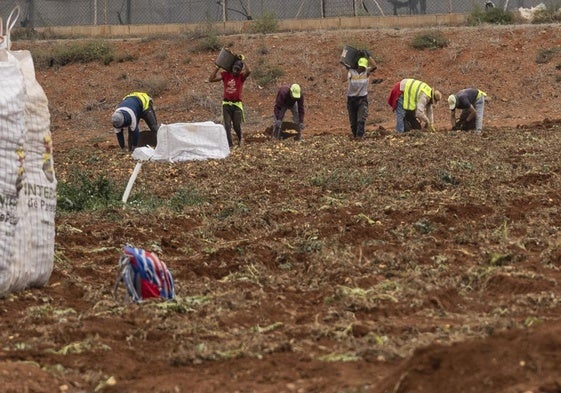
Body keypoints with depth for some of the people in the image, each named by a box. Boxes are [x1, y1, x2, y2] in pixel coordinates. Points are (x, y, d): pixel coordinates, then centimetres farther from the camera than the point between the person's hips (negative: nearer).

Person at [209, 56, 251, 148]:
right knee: (227, 126, -3)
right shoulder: (225, 74, 3)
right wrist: (217, 68, -8)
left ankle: (240, 138, 28)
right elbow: (211, 79, -4)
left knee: (237, 126, -2)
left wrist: (243, 60, -15)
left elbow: (248, 71, -24)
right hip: (226, 104, 2)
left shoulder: (241, 76, -1)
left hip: (237, 105, -1)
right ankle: (229, 145, 3)